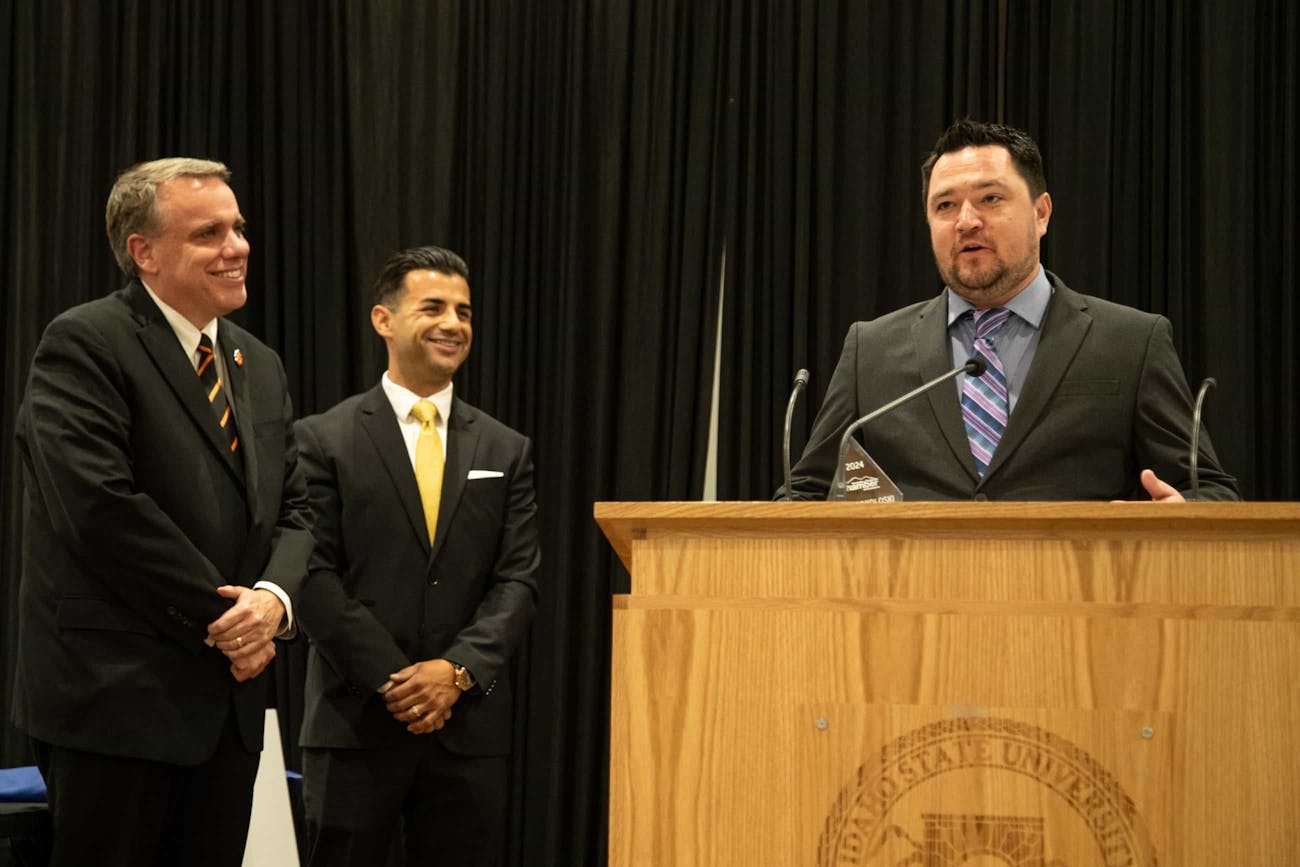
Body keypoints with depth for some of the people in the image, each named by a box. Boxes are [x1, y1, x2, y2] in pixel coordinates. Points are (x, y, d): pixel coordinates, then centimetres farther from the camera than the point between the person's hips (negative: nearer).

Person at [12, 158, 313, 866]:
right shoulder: (84, 344, -10)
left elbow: (293, 508, 14)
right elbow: (102, 506, -20)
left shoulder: (260, 366, 16)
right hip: (114, 698, -7)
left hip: (227, 701, 7)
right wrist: (221, 615, -14)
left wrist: (274, 596, -8)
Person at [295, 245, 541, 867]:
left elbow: (517, 581, 5)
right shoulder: (324, 439, 2)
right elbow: (315, 575, -5)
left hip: (468, 722, 3)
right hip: (355, 721, -2)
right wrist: (392, 680, -12)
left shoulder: (506, 452, 11)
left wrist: (458, 670, -11)